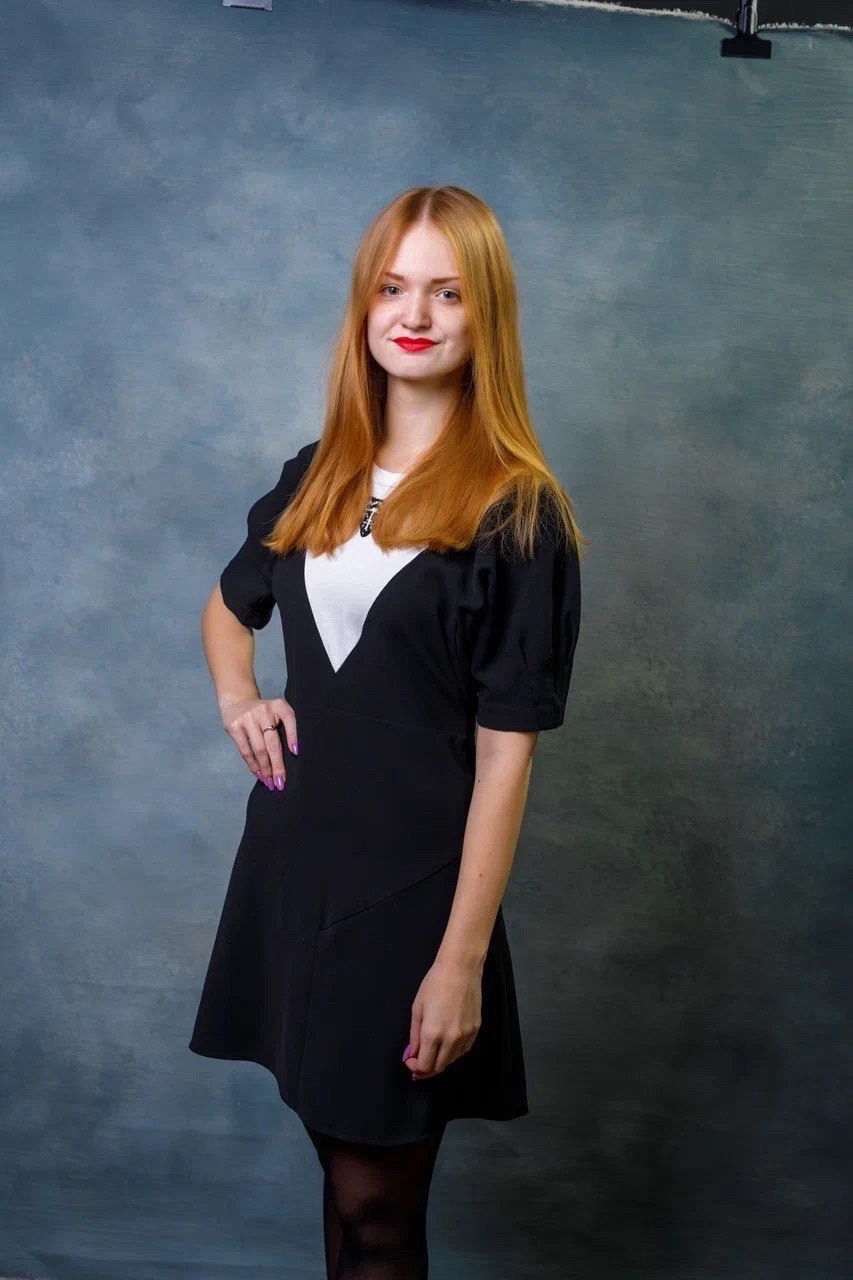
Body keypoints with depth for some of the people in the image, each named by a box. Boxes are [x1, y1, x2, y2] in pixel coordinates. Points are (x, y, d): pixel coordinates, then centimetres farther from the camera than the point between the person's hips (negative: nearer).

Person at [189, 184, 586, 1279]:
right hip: (292, 860, 5)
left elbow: (505, 753, -13)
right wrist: (235, 696, 4)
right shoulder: (317, 478, 6)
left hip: (413, 888, -5)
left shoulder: (516, 513, -11)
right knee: (339, 1163, 18)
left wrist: (463, 958, -15)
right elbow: (228, 604, 25)